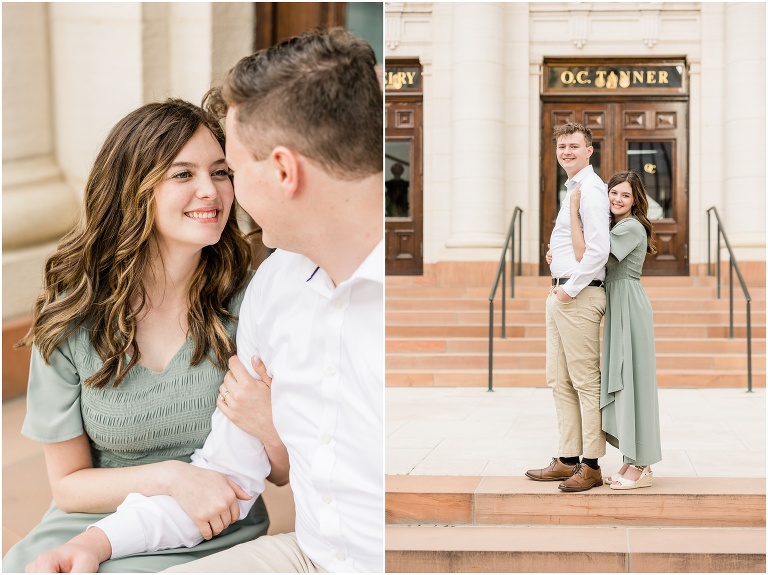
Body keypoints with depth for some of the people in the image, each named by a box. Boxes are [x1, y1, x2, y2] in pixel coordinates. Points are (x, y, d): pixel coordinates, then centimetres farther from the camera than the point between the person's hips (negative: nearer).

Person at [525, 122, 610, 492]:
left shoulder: (591, 190, -12)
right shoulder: (573, 189, 20)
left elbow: (598, 250, -22)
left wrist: (570, 289, -16)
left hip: (579, 296, -11)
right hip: (561, 295, 11)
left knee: (586, 382, -5)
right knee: (560, 381, 13)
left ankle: (591, 466, -1)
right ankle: (568, 460, 19)